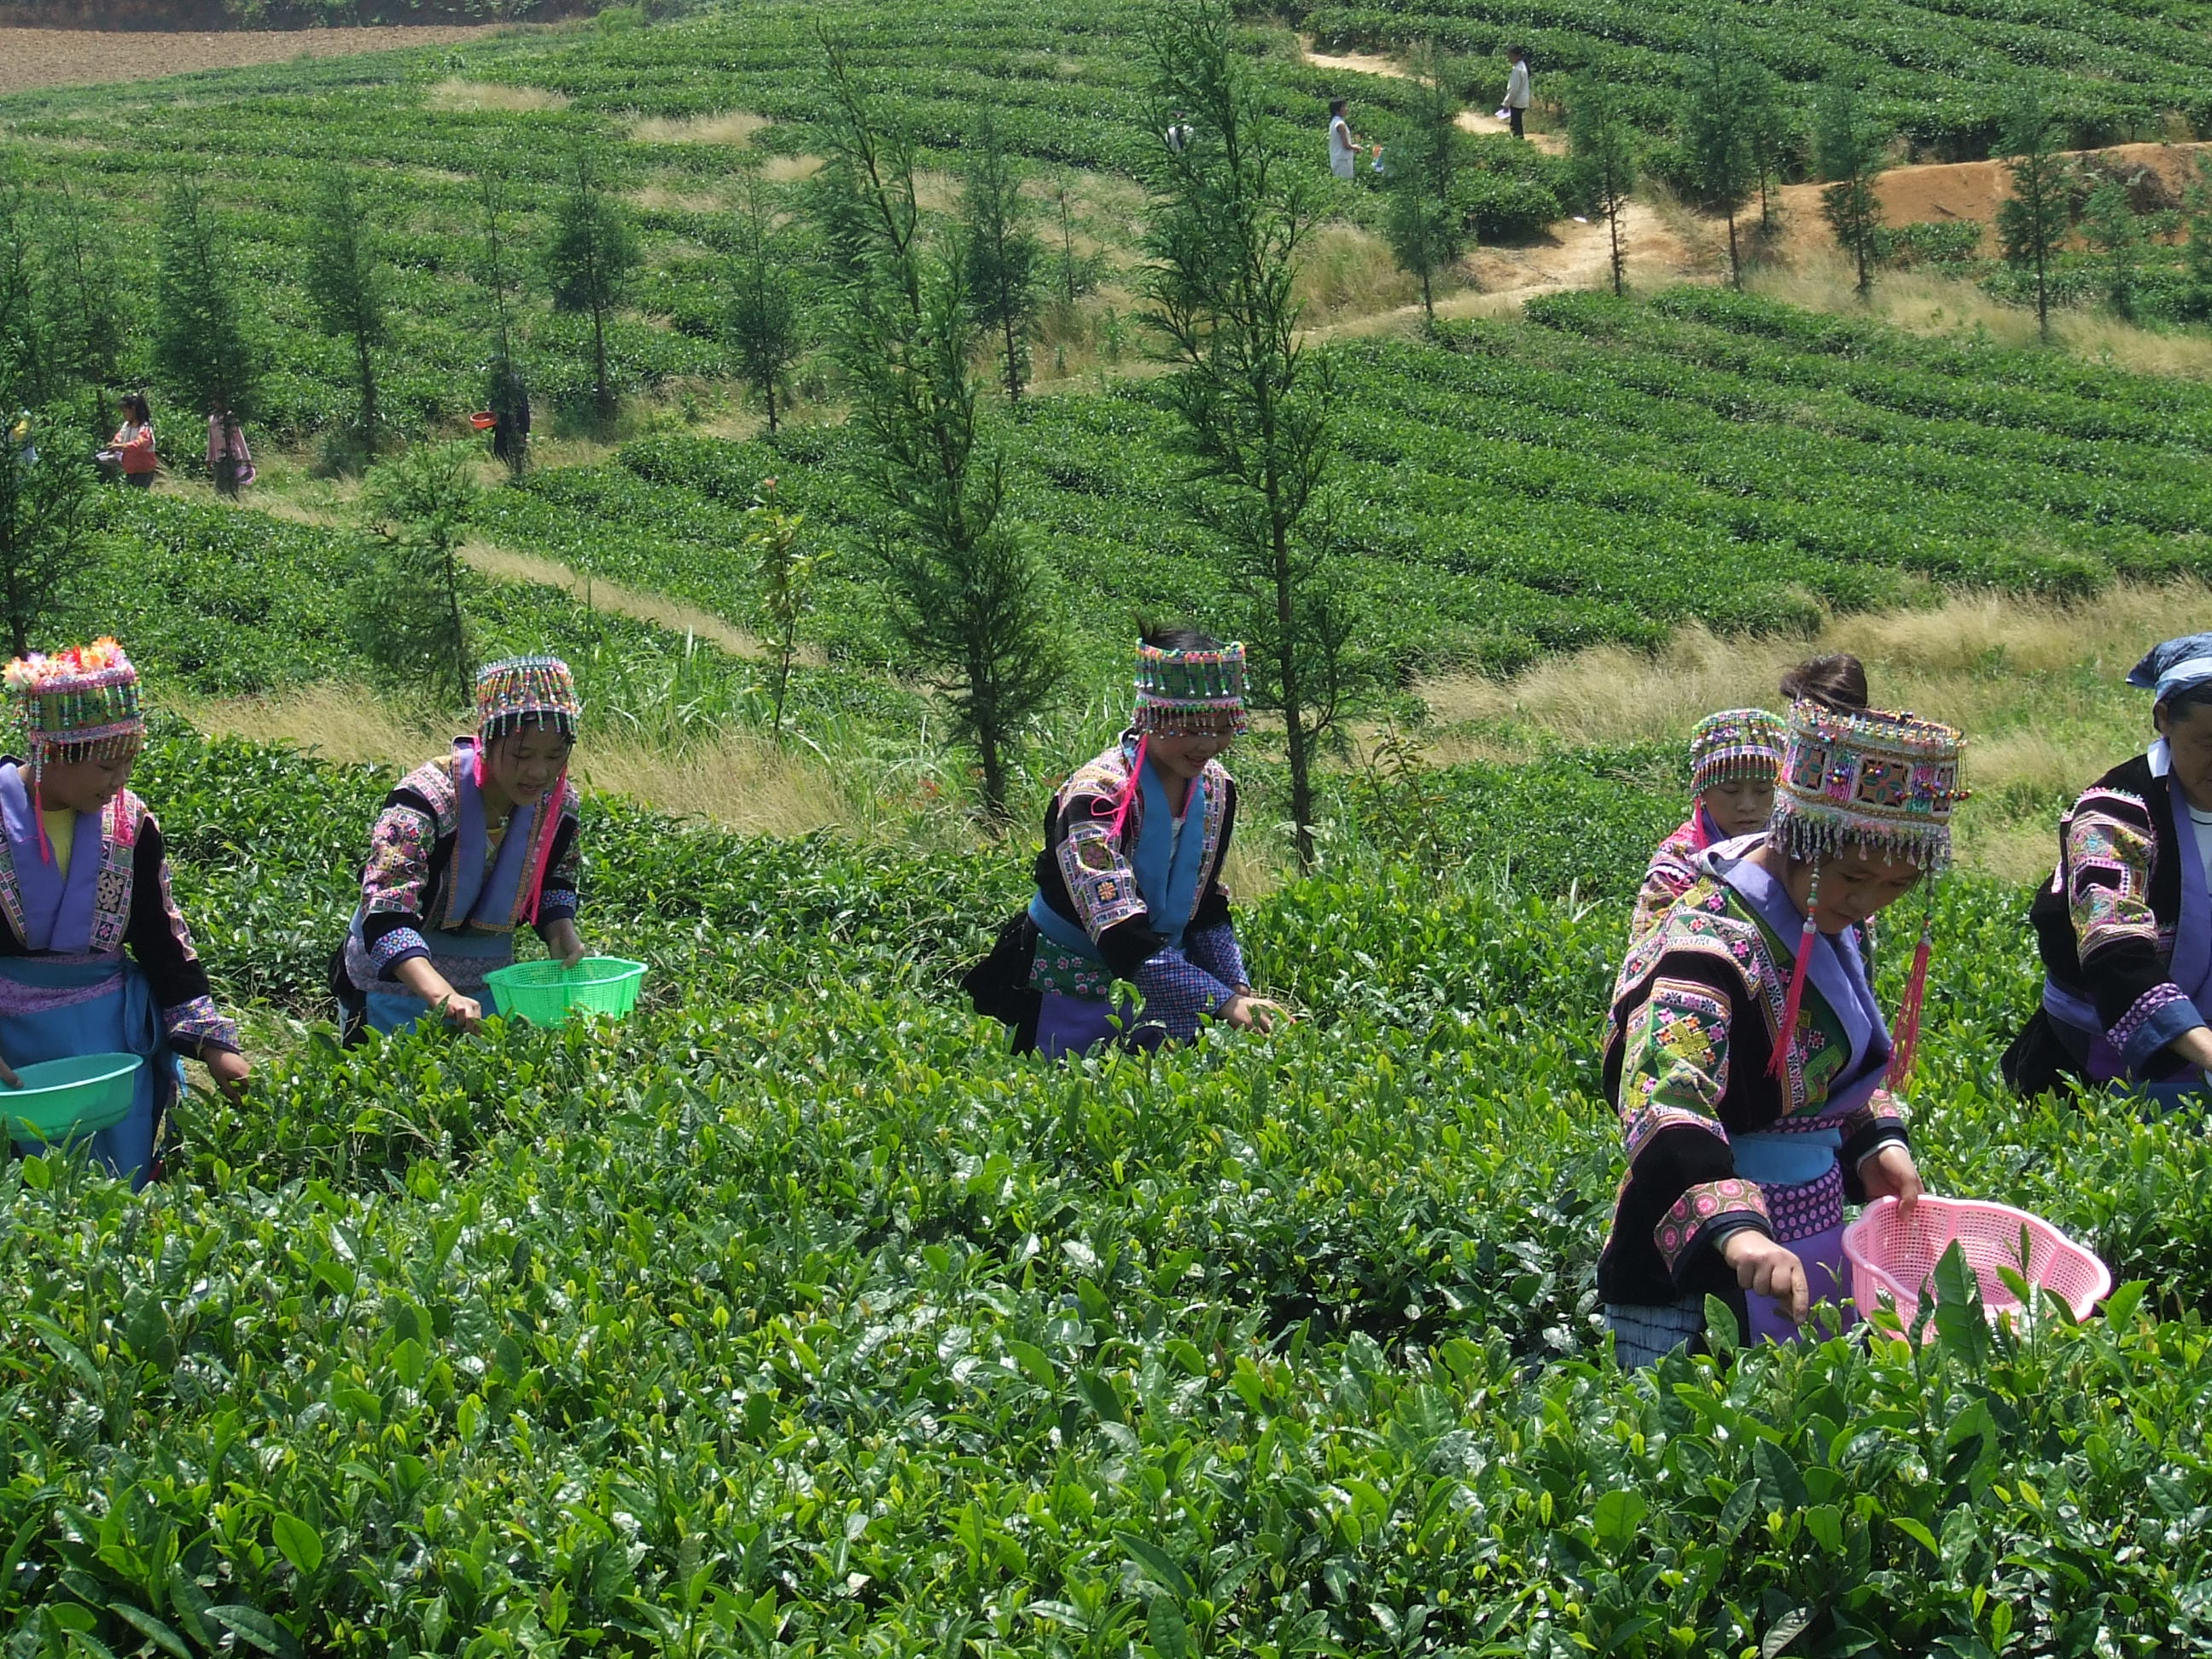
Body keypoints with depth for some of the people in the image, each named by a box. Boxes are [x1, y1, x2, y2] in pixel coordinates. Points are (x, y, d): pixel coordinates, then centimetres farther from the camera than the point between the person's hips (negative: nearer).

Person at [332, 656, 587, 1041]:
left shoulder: (558, 800, -10)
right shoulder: (428, 797, -28)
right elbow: (385, 917, -38)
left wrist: (562, 933, -10)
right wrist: (442, 995, -53)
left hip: (489, 984, 5)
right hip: (395, 985, -5)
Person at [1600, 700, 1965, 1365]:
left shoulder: (1826, 920, 3)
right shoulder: (1714, 943, -24)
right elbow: (1665, 1107, -41)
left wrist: (1878, 1137, 4)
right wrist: (1738, 1232, -56)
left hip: (1815, 1253, 9)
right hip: (1701, 1279, -9)